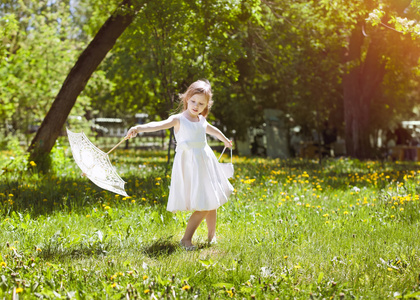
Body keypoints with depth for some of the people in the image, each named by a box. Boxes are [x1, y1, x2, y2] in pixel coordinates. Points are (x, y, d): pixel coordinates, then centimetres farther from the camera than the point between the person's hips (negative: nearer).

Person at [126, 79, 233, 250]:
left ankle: (211, 237, 29)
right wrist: (139, 128, -47)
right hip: (189, 167, -7)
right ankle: (186, 239, -2)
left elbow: (212, 130, 33)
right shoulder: (178, 119, -10)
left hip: (205, 164, 7)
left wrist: (225, 140, 52)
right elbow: (159, 125, -28)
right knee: (202, 207, -12)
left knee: (211, 202, 13)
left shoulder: (201, 120, 10)